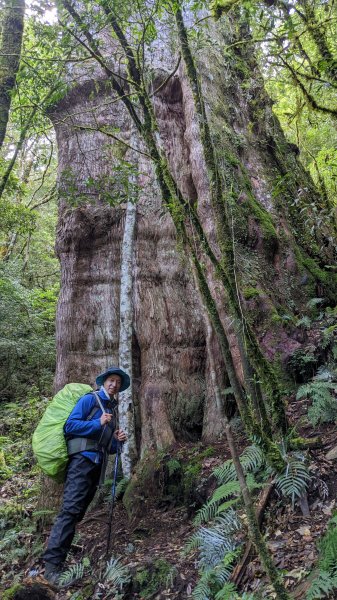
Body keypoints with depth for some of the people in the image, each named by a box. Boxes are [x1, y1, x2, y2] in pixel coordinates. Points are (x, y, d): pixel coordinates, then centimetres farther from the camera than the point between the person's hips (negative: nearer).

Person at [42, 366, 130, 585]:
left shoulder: (113, 409, 21)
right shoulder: (90, 399, 0)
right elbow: (70, 425, -10)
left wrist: (117, 441, 4)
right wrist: (98, 424, -16)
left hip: (97, 465, 8)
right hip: (83, 460, -8)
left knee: (78, 512, 9)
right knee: (71, 510, -16)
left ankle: (62, 553, 15)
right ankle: (52, 563, -16)